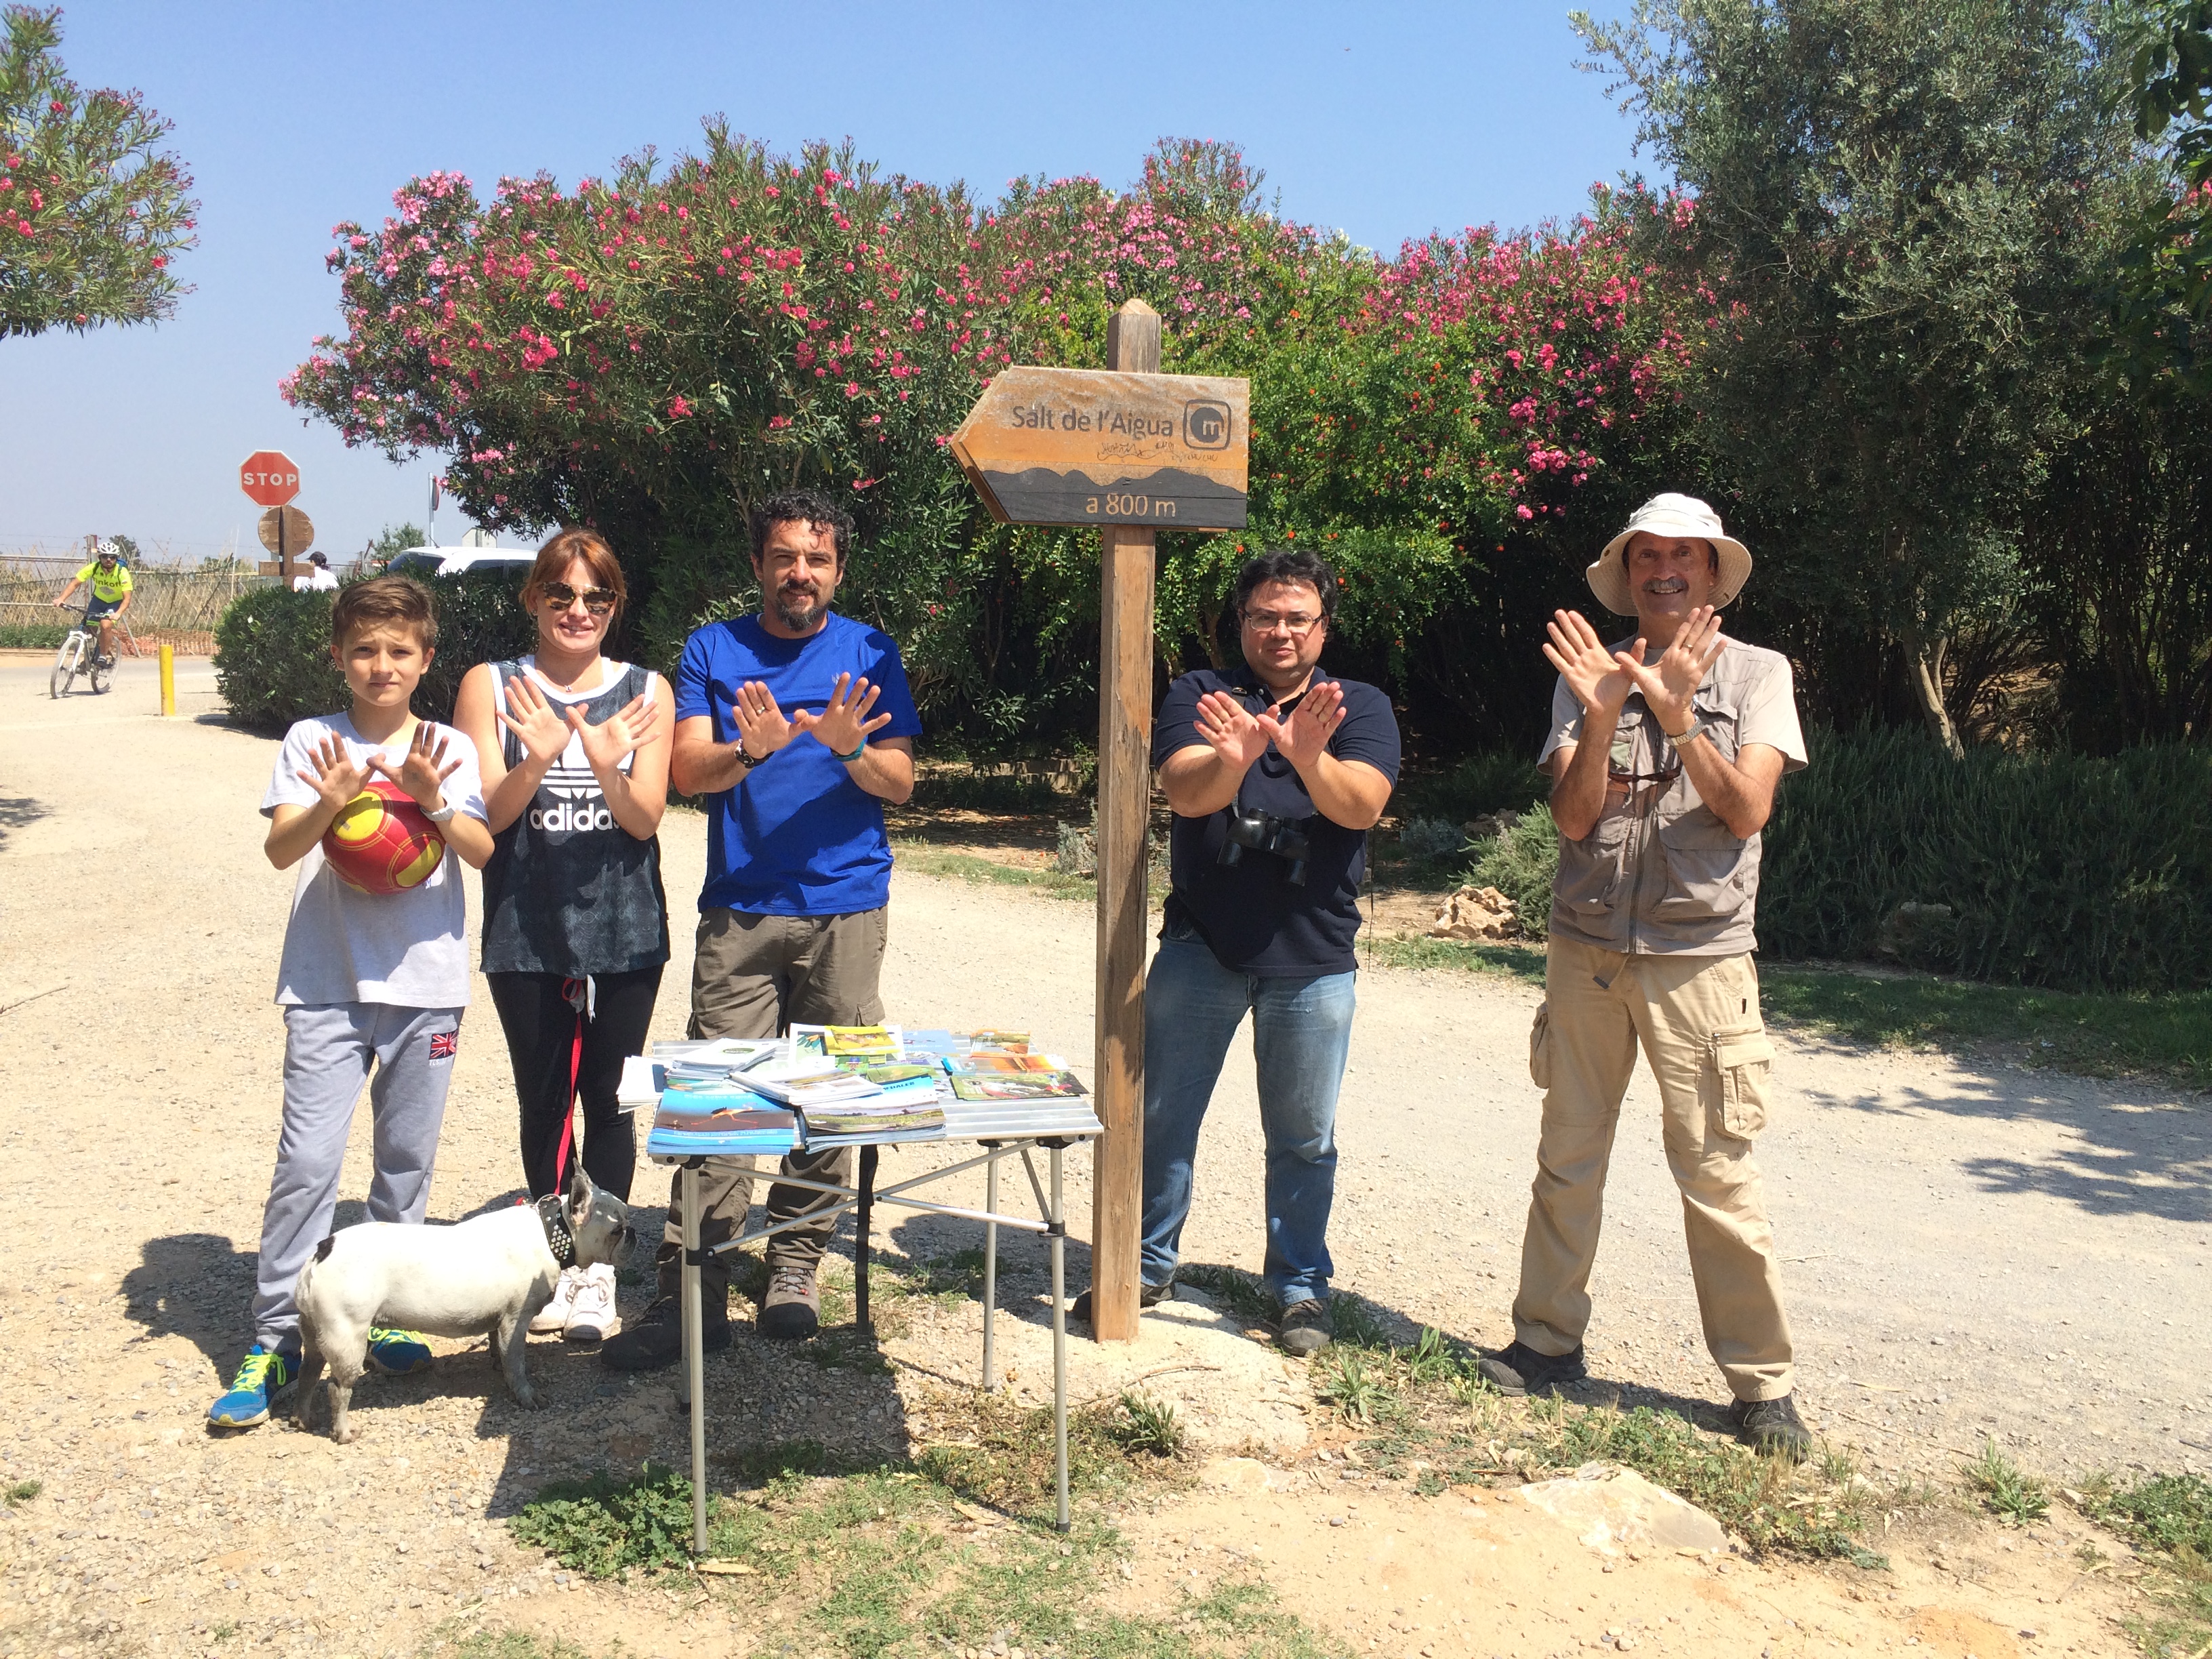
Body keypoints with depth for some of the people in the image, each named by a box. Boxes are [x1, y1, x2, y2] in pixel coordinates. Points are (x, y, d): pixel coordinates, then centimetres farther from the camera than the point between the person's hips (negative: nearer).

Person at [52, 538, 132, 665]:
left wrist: (118, 613, -48)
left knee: (106, 625, -27)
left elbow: (127, 598, -31)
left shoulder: (122, 572, -28)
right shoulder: (93, 568, -21)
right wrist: (61, 599, -35)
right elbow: (75, 583, -20)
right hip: (98, 599, 3)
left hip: (116, 602, -3)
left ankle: (104, 656, -9)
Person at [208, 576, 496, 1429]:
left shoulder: (451, 748, 4)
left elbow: (485, 851, -6)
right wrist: (331, 800, -26)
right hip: (328, 984, -1)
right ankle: (273, 1340, 3)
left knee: (408, 1158, 10)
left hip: (426, 983, 2)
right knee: (308, 1160, -7)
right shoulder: (312, 741, 2)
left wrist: (436, 801, -23)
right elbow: (281, 849, -8)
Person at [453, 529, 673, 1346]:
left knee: (606, 1100, 4)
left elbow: (646, 818, -4)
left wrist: (608, 768, -25)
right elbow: (484, 815, -6)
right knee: (543, 1102, 9)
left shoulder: (646, 691, 2)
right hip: (525, 931, 0)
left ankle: (598, 1267, 16)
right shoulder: (492, 686, 1)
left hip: (623, 930, 0)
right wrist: (538, 760, -24)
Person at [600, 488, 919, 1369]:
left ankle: (795, 1264, 18)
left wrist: (849, 746, -18)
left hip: (846, 909, 1)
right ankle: (691, 1291, 0)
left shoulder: (869, 653, 8)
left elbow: (900, 781, 3)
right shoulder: (713, 650, 8)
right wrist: (752, 749, -23)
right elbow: (689, 769, -2)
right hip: (739, 909, 0)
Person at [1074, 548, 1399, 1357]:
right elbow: (1187, 793, -15)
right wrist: (1235, 758, -38)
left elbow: (1361, 806, -14)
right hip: (1201, 946, 0)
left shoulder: (1361, 707, 4)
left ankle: (1300, 1284, 23)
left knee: (1304, 1136, 8)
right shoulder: (1200, 696, 2)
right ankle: (1146, 1266, 24)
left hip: (1314, 958, 0)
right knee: (1162, 1115, 6)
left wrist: (1310, 757, -35)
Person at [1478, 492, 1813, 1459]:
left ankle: (1759, 1380, 10)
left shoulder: (1756, 673, 3)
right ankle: (1550, 1340, 23)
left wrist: (1678, 717, -21)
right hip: (1586, 947, 3)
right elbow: (1575, 815, -3)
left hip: (1701, 955, -2)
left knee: (1716, 1171, -3)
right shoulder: (1589, 674, 8)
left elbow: (1747, 809, -9)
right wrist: (1601, 717, -19)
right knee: (1568, 1155, 9)